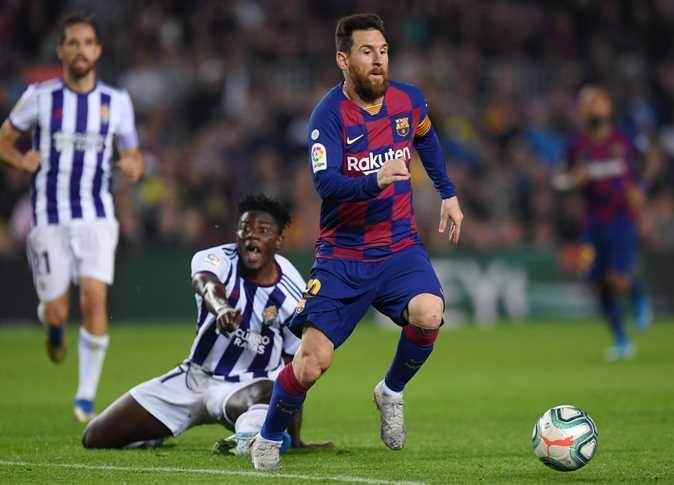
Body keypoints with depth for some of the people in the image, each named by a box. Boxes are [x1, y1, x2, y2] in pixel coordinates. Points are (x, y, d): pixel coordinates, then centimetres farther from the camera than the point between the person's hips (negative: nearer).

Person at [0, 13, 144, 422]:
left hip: (97, 217, 1)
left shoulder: (116, 102, 4)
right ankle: (53, 326, 39)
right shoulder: (40, 97, -1)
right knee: (57, 312, -2)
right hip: (50, 217, -1)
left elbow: (133, 154, 14)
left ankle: (87, 398, -7)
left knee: (95, 299, -17)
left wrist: (134, 166, -10)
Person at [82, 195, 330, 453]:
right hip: (197, 375, 3)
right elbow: (208, 285, -41)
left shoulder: (292, 295, -11)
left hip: (252, 384, -3)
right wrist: (221, 308, -67)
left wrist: (295, 438, -8)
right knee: (96, 438, 3)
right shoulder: (216, 259, -14)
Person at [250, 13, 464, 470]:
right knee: (312, 361, -11)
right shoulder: (329, 115, -15)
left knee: (428, 313, -28)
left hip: (400, 248, 3)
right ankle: (268, 440, 17)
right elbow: (327, 183, -27)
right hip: (342, 255, -3)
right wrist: (376, 181, -43)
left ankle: (392, 392, 2)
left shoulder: (409, 101, -1)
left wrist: (448, 194, 24)